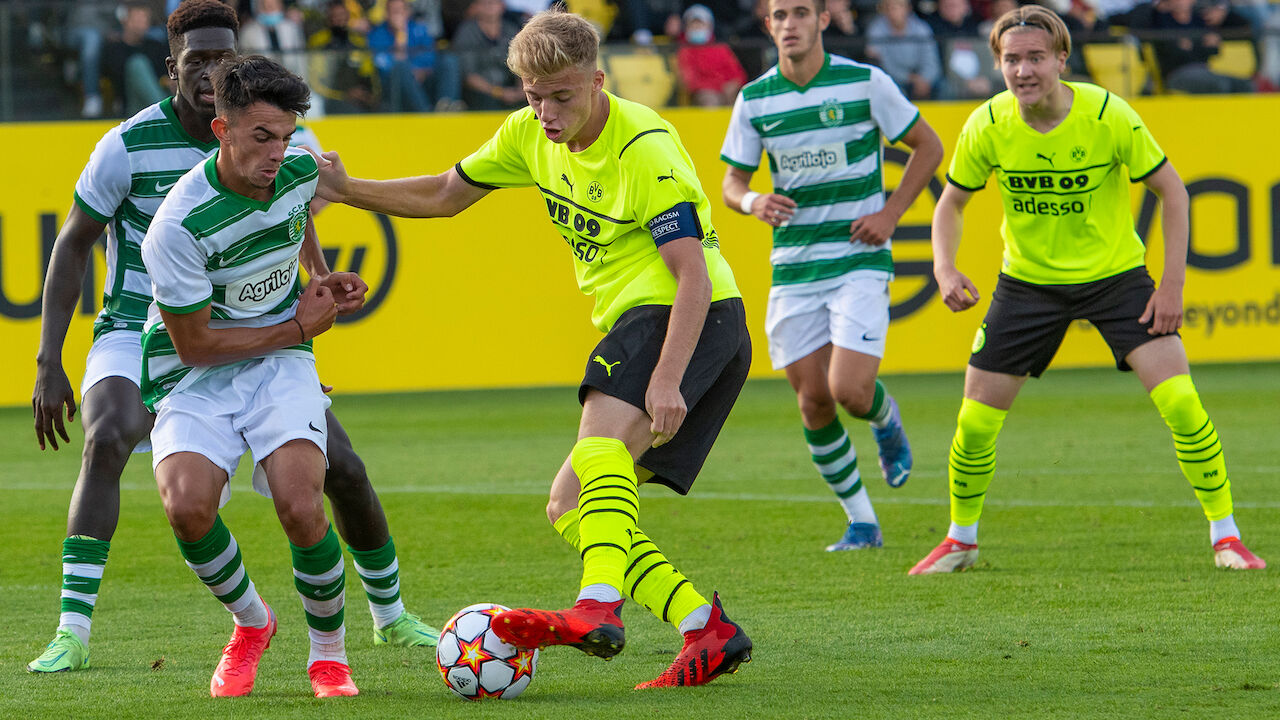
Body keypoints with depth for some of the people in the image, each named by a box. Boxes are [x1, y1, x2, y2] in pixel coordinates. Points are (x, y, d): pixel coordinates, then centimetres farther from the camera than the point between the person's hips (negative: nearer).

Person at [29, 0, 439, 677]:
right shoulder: (130, 144, -15)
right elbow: (72, 245, -7)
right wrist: (48, 363, -11)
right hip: (139, 335, -3)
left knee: (343, 468, -2)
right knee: (106, 439, -34)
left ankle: (390, 614, 25)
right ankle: (72, 633, -30)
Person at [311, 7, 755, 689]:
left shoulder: (644, 148, -18)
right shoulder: (531, 134, 6)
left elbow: (692, 276, -25)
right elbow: (446, 193, 22)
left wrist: (667, 378, -35)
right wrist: (346, 190, 13)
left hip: (694, 317, -10)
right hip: (633, 320, 10)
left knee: (602, 436, -36)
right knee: (569, 507, 5)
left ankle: (598, 608, -53)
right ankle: (707, 628, -1)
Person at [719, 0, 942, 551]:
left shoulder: (865, 82, -6)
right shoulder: (754, 99, 2)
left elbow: (928, 145, 5)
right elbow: (732, 181, 10)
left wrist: (891, 213, -5)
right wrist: (752, 202, -14)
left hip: (860, 261, -3)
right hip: (793, 268, 3)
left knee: (850, 391, -17)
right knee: (813, 401, 1)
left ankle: (887, 422, 21)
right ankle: (861, 524, 16)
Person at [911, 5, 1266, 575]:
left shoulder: (1108, 116, -20)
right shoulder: (986, 127, -14)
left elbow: (1171, 190, -9)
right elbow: (951, 203, 2)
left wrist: (1172, 284, -15)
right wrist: (945, 269, -16)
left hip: (1115, 273, -2)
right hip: (1027, 281, 2)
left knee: (1179, 400, -18)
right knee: (975, 421, -2)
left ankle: (1225, 535, -4)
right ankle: (961, 541, 23)